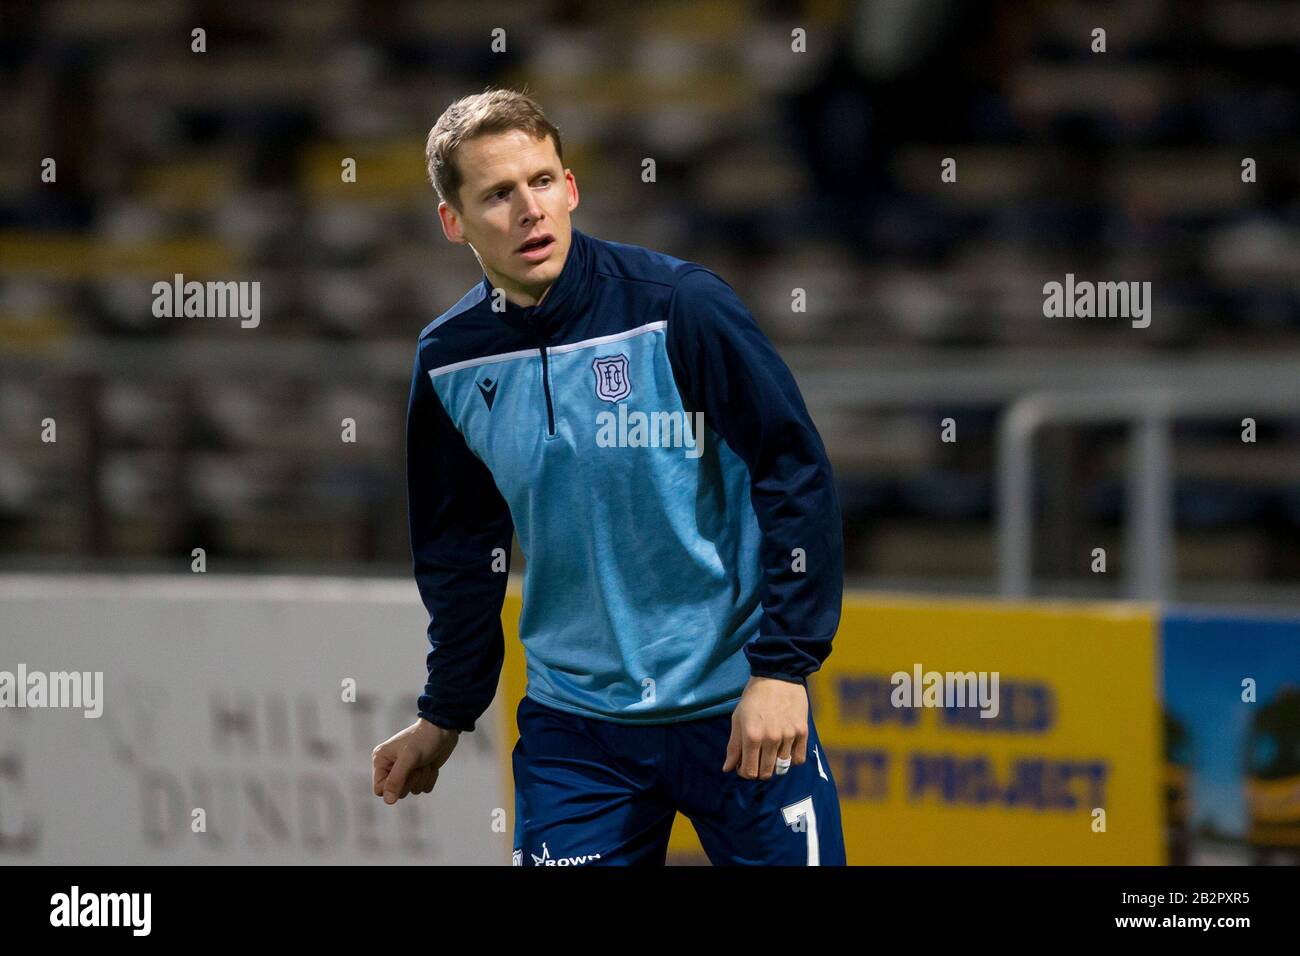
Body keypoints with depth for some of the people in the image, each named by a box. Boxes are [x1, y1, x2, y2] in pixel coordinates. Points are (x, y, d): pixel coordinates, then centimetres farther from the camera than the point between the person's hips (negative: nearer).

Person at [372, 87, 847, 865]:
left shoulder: (679, 305, -11)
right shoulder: (448, 361, 1)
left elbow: (797, 476, -10)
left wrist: (783, 668, -14)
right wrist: (446, 717, 20)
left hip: (738, 712, -3)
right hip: (574, 729, 3)